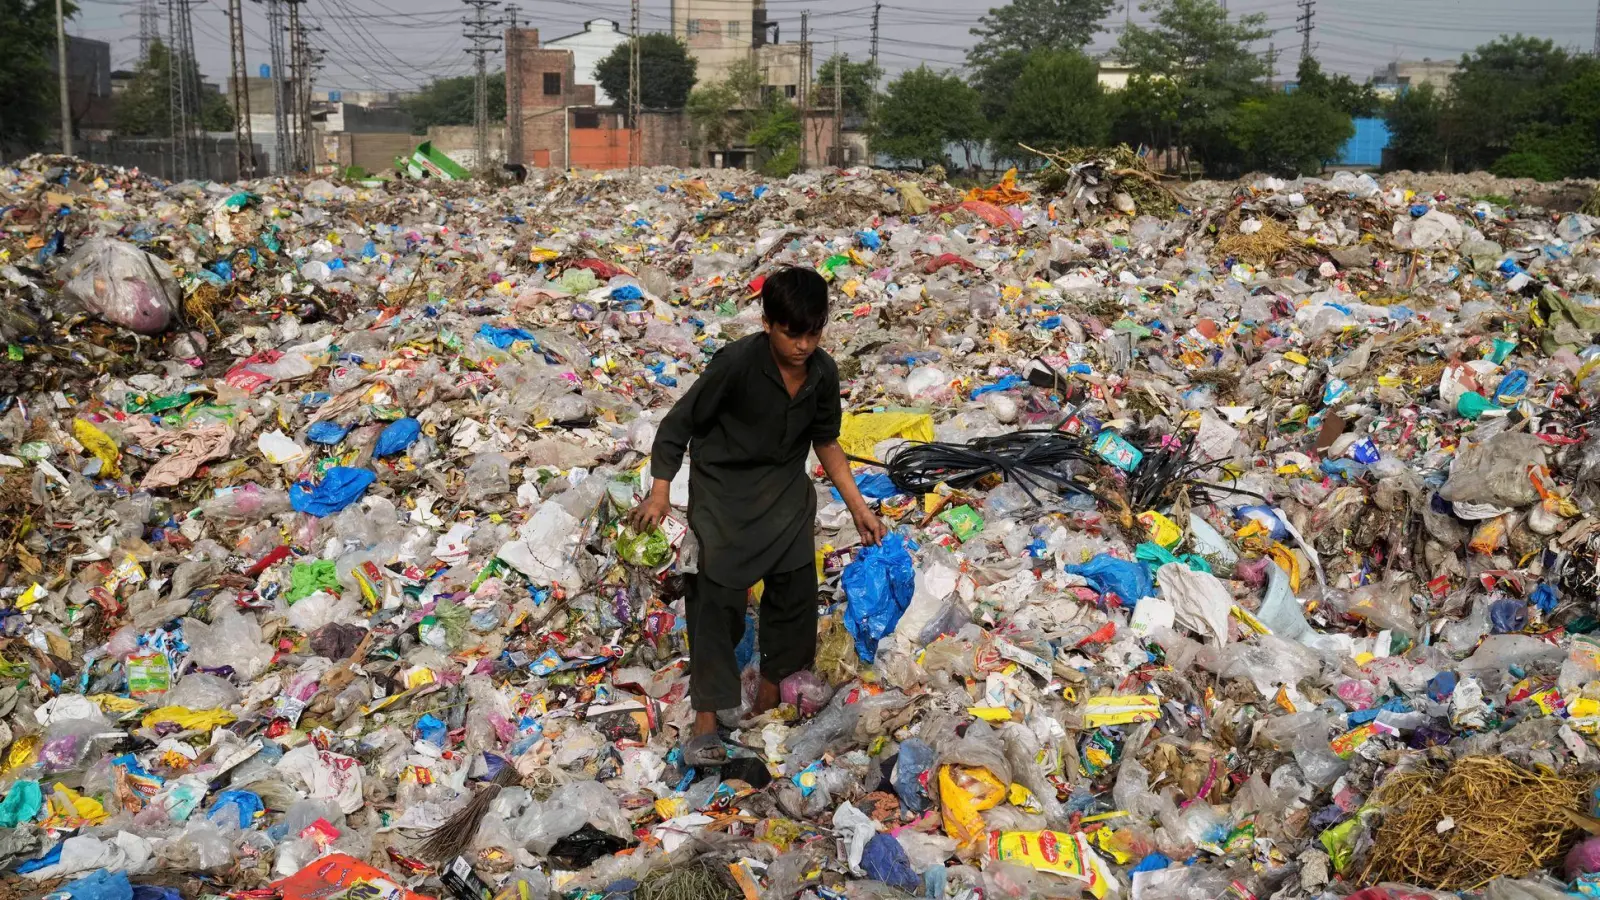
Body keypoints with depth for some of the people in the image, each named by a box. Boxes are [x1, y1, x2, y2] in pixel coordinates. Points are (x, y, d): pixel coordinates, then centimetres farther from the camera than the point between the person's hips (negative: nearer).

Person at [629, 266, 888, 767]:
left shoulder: (823, 373, -9)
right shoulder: (737, 363, -25)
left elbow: (826, 442, 6)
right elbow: (679, 424, -16)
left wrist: (858, 507, 4)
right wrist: (659, 494, -21)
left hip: (785, 487, 5)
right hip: (723, 486, -5)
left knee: (795, 584, 5)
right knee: (717, 594, -8)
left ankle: (773, 674, 30)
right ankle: (706, 717, -3)